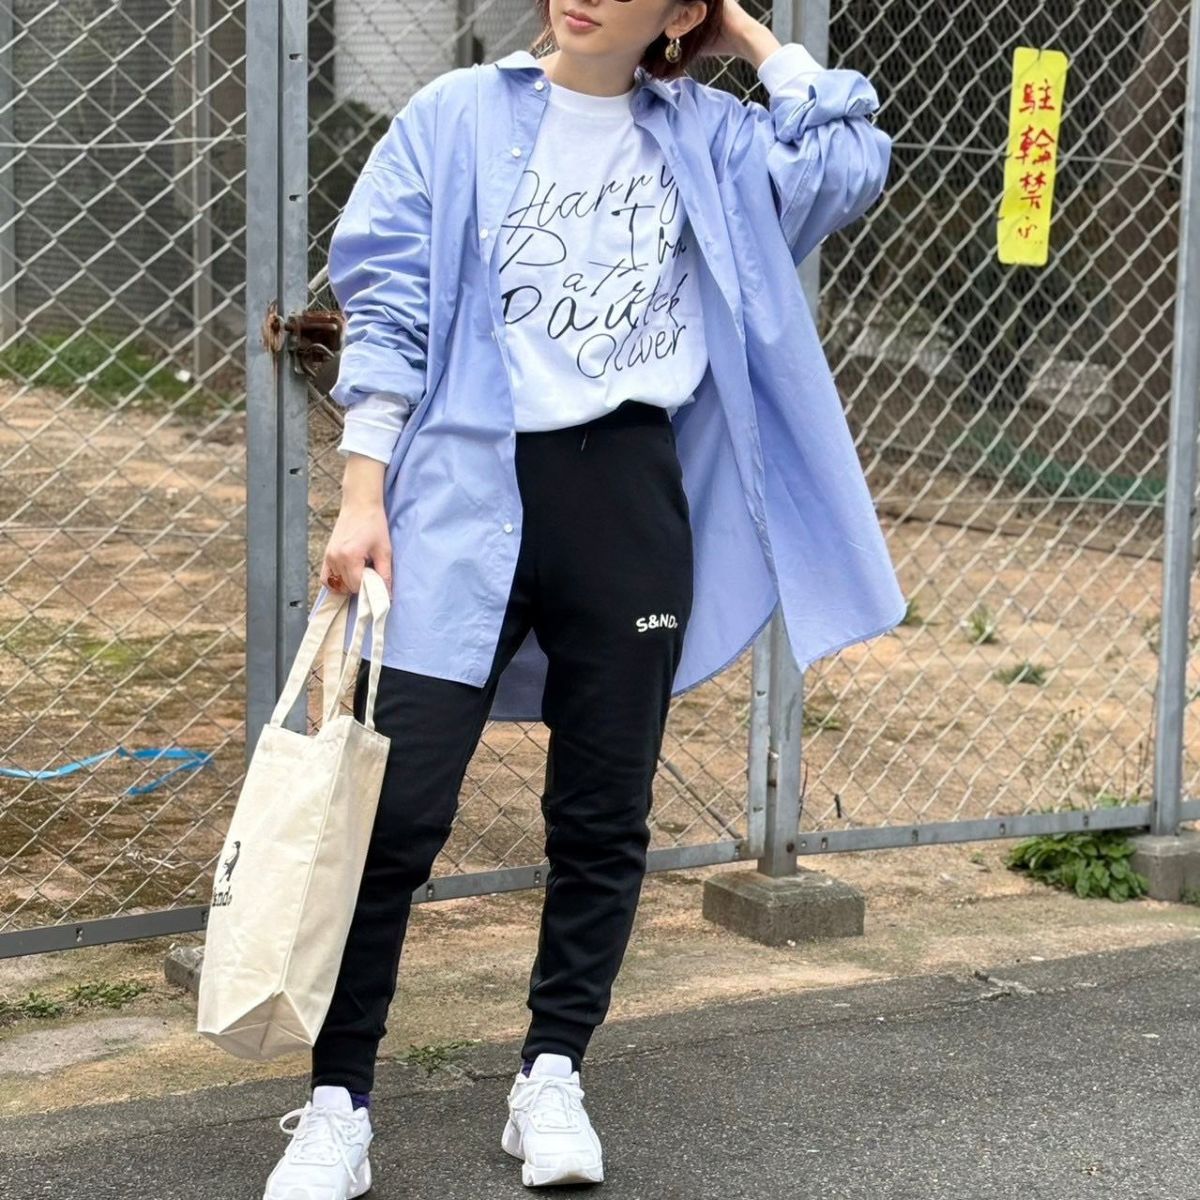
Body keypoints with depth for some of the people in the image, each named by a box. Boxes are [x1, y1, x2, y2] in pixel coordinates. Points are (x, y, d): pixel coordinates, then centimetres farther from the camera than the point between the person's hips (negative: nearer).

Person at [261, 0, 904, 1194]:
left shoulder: (708, 139, 10)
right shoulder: (459, 117, 3)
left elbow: (850, 161, -2)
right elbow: (389, 310, 1)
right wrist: (363, 500, -5)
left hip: (633, 496, 3)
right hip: (468, 491, -2)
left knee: (604, 813, 8)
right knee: (396, 810, -5)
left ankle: (552, 1078, 22)